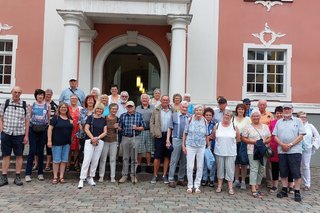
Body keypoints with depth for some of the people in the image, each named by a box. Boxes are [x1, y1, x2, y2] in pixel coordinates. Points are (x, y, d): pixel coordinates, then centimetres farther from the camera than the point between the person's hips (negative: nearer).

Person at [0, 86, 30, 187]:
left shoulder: (24, 105, 3)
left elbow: (27, 122, 4)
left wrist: (26, 136, 0)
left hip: (19, 134, 0)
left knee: (19, 156, 5)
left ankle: (18, 177, 14)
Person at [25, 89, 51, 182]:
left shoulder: (47, 106, 5)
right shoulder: (32, 105, 6)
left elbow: (49, 118, 7)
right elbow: (29, 118, 8)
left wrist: (48, 129, 0)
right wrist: (27, 130, 1)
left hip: (43, 130, 1)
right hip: (33, 129, -1)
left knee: (41, 152, 7)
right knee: (32, 151, -5)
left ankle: (40, 173, 16)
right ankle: (28, 174, 1)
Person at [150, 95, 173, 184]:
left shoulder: (173, 111, 6)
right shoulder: (156, 110, 6)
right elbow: (152, 122, 6)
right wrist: (153, 132, -4)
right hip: (159, 135, -1)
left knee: (167, 156, 7)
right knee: (157, 156, 2)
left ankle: (165, 175, 17)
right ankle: (155, 175, 13)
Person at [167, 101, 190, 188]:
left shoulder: (190, 117, 8)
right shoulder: (174, 115, 4)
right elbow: (169, 128, 3)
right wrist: (168, 140, -4)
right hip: (177, 140, -3)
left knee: (184, 161, 9)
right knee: (174, 160, -2)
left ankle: (181, 179, 21)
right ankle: (171, 180, 5)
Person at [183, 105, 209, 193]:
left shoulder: (205, 121, 2)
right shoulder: (190, 120, -3)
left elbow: (206, 135, 8)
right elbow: (185, 133, 1)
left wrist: (208, 146, 7)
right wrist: (183, 145, -1)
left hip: (201, 146, 2)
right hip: (190, 146, -2)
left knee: (200, 167, 7)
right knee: (190, 166, -1)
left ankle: (197, 186, 20)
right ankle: (190, 185, 14)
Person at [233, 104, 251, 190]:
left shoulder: (247, 119, 4)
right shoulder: (233, 119, 10)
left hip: (244, 142, -2)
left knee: (244, 162, 0)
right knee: (236, 162, 7)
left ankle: (243, 181, 10)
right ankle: (236, 180, 18)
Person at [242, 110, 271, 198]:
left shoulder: (265, 127, 13)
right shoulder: (248, 127, 2)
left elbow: (269, 138, 12)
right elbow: (243, 138, -2)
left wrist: (264, 142, -9)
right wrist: (253, 142, -14)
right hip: (253, 151, -4)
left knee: (261, 170, 8)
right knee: (254, 169, -9)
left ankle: (257, 187, 22)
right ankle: (254, 190, -8)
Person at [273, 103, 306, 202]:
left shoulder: (297, 121, 4)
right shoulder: (279, 122, 13)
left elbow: (301, 136, -4)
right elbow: (275, 136, 8)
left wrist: (290, 145, -13)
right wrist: (282, 145, -9)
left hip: (295, 151, -3)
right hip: (282, 151, 3)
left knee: (296, 172, -2)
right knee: (283, 172, 8)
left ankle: (297, 192, 7)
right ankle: (284, 190, 19)